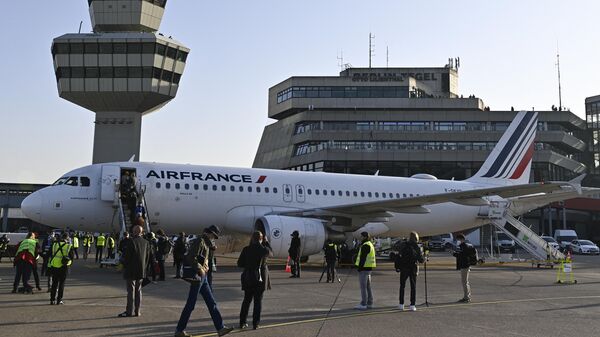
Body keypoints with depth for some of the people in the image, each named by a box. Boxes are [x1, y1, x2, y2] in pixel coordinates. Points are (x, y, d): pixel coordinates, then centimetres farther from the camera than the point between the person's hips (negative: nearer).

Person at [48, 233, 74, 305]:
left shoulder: (54, 244, 1)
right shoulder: (69, 246, -6)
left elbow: (50, 255, 6)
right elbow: (72, 256, -1)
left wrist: (49, 265, 15)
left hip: (54, 266, 2)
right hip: (63, 267, -2)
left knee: (54, 283, 11)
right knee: (61, 284, 7)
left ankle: (52, 299, 12)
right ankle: (59, 300, 6)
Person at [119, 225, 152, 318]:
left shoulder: (131, 241, -15)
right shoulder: (146, 242, 3)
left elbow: (126, 255, -13)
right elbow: (147, 257, 8)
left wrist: (124, 266, 1)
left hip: (131, 270, -5)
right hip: (141, 271, 5)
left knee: (131, 290, -1)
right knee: (138, 290, 11)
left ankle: (130, 311, 0)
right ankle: (137, 311, 13)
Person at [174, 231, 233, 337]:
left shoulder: (205, 243, 14)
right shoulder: (200, 241, -15)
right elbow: (191, 258, -23)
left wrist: (205, 268, 11)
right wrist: (200, 269, -16)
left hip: (202, 277, 10)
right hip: (196, 277, -10)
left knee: (212, 303, 9)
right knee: (191, 304, -2)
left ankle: (220, 328, 12)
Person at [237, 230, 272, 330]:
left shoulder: (246, 249, -6)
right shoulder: (263, 249, -12)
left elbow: (239, 264, -2)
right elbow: (270, 252, 11)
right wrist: (266, 242, 18)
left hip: (248, 278, 2)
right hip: (260, 278, -2)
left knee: (247, 300, 15)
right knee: (258, 301, 7)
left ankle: (242, 323, 18)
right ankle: (255, 324, 7)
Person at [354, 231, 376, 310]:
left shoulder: (365, 245, -15)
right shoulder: (370, 244, 18)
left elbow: (363, 257, -21)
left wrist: (359, 267, -19)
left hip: (364, 268, -10)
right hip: (368, 268, 10)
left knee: (363, 287, -7)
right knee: (368, 286, 13)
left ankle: (363, 304, -7)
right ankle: (369, 303, 17)